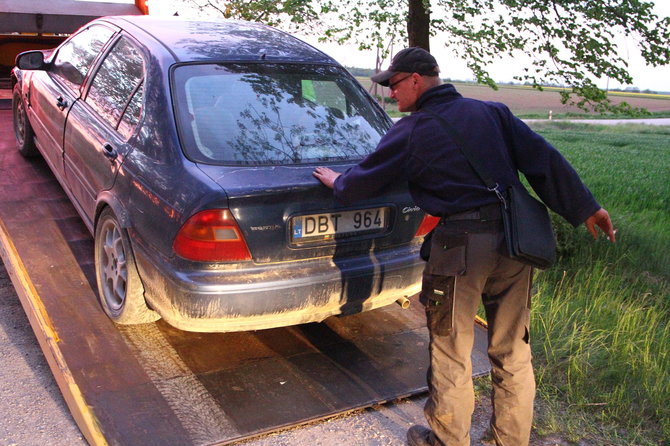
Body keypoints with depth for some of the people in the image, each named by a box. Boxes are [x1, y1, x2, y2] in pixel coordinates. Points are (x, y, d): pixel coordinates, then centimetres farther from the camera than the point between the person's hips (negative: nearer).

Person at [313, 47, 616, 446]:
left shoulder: (411, 133, -2)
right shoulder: (492, 112, 11)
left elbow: (363, 182, 7)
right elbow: (544, 158, 6)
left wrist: (337, 181, 29)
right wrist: (586, 208, 9)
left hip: (462, 243, -5)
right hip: (514, 240, 6)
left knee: (452, 353, 11)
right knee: (513, 351, 18)